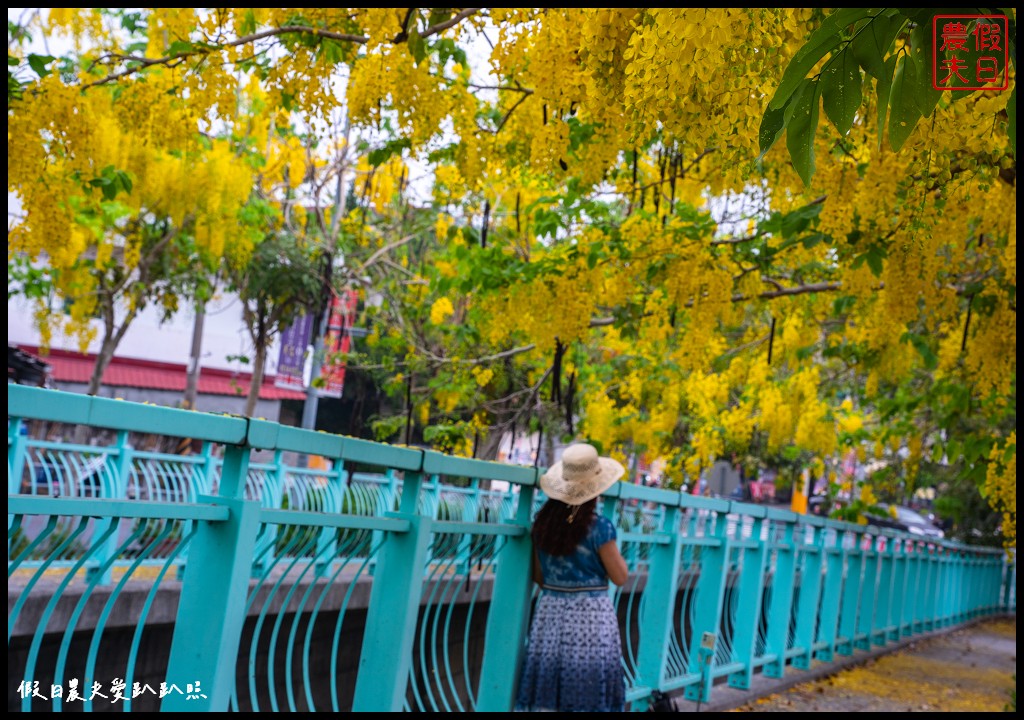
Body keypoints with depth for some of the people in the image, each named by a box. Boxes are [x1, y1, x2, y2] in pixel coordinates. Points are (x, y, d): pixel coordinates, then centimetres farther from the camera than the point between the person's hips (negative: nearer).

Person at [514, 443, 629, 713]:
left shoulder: (543, 522, 4)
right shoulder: (599, 527, -12)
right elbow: (620, 576, -5)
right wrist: (614, 549, 10)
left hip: (550, 612, 5)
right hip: (590, 614, -5)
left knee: (545, 695, 7)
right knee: (587, 694, 2)